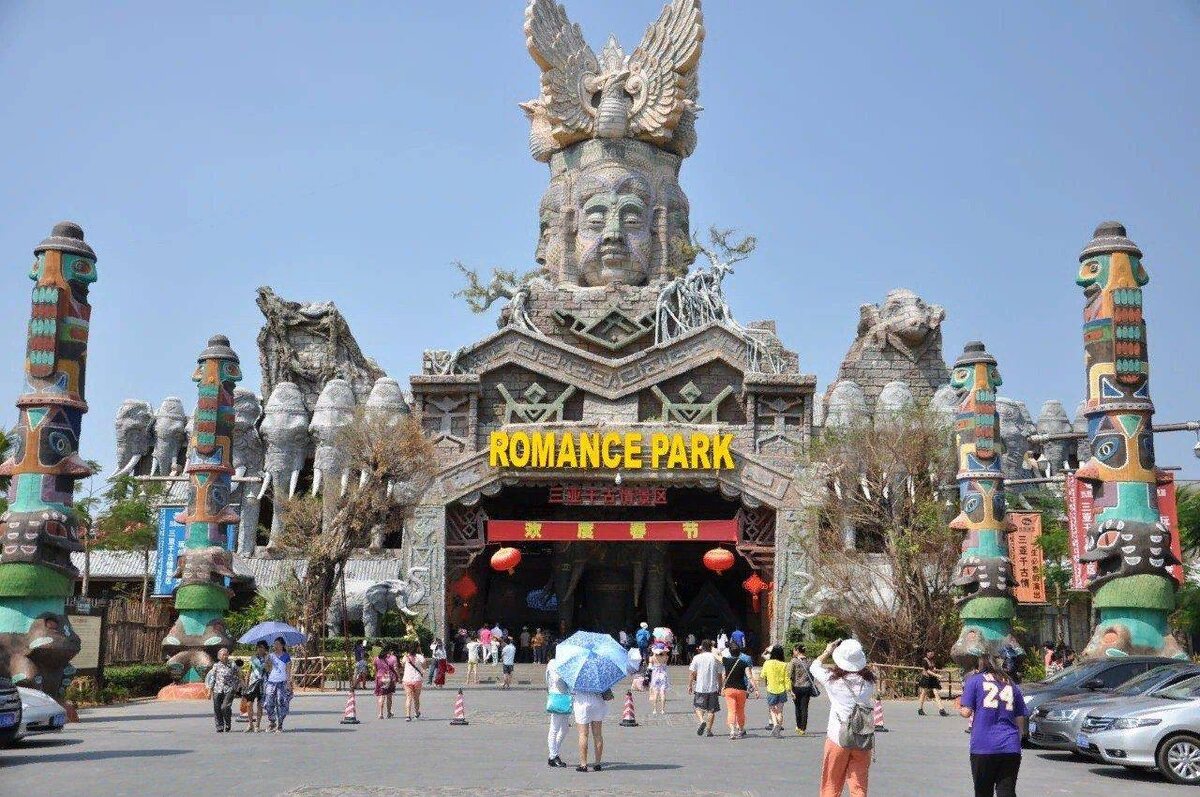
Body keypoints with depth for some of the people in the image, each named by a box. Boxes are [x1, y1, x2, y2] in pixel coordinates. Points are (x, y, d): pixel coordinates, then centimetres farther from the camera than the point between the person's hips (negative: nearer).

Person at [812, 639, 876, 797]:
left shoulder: (834, 679, -7)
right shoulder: (868, 681, -1)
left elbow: (814, 667, 10)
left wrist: (828, 651, 21)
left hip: (838, 738, -2)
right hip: (864, 741, 3)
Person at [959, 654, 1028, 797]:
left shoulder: (974, 680, 1)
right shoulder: (1012, 685, 14)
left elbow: (967, 712, -4)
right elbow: (1020, 720, 14)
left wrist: (959, 708, 17)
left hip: (983, 746, -3)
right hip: (1011, 747, 3)